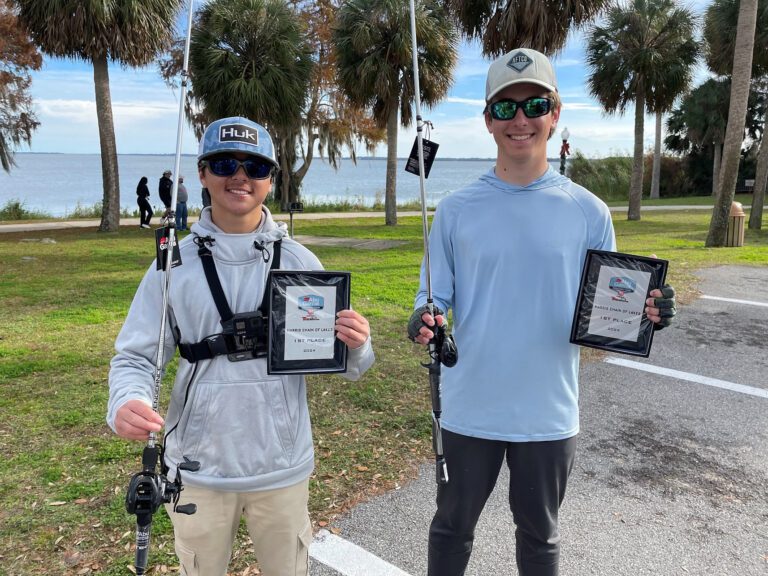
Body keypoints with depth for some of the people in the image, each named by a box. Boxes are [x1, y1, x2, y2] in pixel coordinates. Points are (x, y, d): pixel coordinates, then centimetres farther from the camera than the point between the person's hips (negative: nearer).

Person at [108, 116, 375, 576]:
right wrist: (127, 403, -22)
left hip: (283, 467, 0)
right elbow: (135, 357, -2)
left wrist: (356, 345, -23)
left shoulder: (300, 262, -4)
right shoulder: (175, 265, -5)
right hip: (198, 469, 0)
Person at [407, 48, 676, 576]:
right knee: (452, 527, 20)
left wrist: (643, 313, -20)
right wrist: (424, 319, -22)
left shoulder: (588, 212, -4)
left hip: (549, 413, 0)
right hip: (469, 410, 0)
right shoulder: (456, 210, -5)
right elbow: (434, 296, 0)